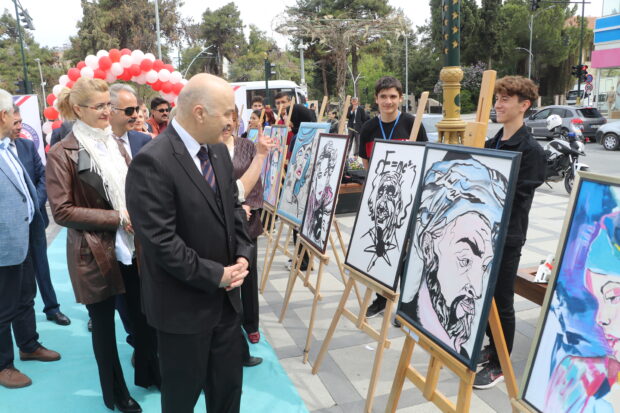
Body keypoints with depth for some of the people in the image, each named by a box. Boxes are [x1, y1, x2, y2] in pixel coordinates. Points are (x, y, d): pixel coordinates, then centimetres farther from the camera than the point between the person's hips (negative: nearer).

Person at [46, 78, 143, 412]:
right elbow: (62, 211, -13)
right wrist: (116, 218, -18)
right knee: (103, 324, 10)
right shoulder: (62, 154, -10)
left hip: (129, 245, 5)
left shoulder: (114, 145, 9)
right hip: (94, 252, -5)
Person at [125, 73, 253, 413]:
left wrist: (242, 256, -3)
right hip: (183, 304, -7)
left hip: (225, 296, 7)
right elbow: (160, 241, -25)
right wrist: (215, 275, -18)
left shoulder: (218, 151, 4)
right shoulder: (152, 162, -22)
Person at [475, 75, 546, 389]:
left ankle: (499, 365, 20)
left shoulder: (531, 150, -13)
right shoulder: (491, 144, 11)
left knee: (501, 303, 4)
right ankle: (493, 347, 37)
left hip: (507, 237, -7)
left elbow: (516, 196, -19)